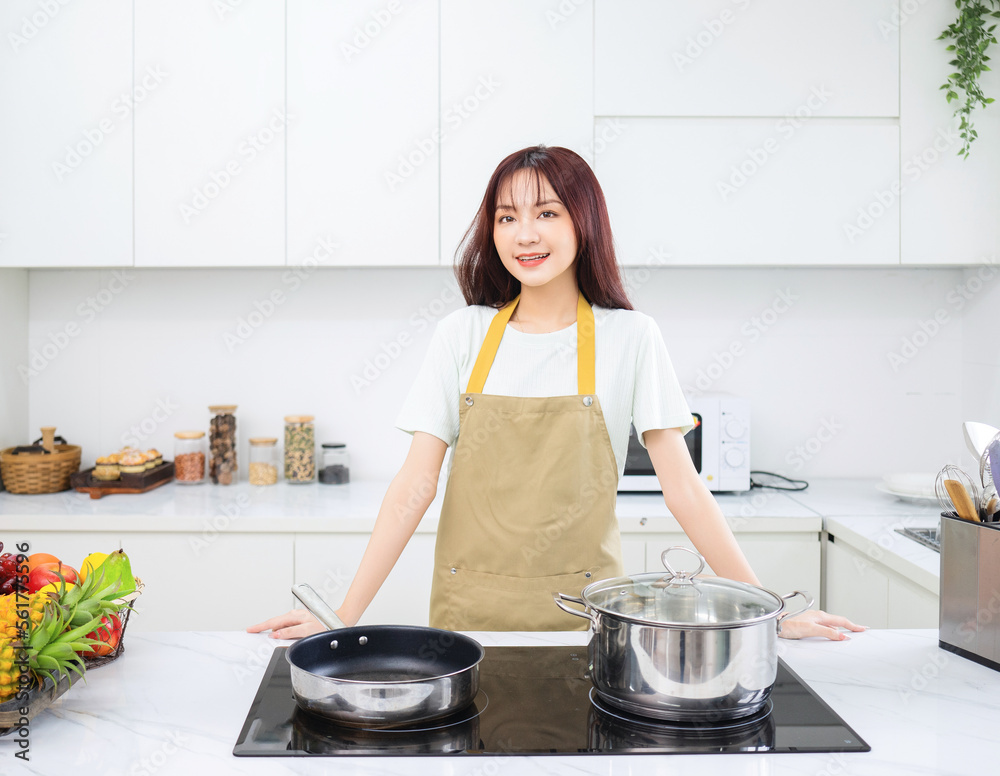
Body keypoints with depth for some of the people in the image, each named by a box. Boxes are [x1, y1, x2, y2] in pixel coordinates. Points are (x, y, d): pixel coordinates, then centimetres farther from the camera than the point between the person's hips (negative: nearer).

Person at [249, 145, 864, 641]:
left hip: (585, 609, -1)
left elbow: (684, 489, -4)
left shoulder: (630, 338, -4)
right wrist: (344, 616, -10)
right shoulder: (461, 336, 0)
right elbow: (415, 486, -3)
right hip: (470, 606, 1)